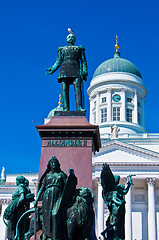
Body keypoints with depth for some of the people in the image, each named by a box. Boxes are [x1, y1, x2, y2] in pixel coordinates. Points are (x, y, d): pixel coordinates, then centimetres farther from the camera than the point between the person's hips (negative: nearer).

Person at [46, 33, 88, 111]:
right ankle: (65, 109, -18)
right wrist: (52, 69, 3)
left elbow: (83, 61, 16)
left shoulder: (79, 49, 24)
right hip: (65, 69, 1)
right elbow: (59, 61, 19)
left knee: (78, 88, -20)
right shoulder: (62, 49, 26)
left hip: (76, 69, -1)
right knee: (64, 90, -11)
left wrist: (84, 70, -2)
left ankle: (79, 107, -31)